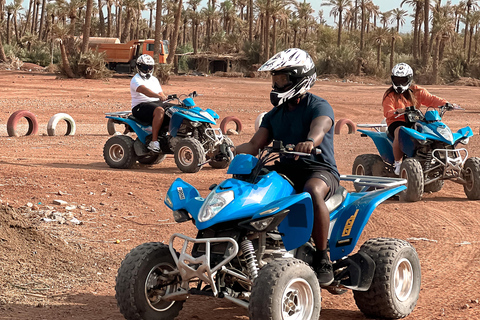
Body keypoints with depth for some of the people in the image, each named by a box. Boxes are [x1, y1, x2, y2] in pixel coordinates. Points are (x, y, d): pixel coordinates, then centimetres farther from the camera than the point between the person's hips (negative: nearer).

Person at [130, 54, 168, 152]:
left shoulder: (154, 79, 23)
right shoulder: (136, 80, -4)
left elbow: (161, 93, 20)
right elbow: (144, 90, -24)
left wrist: (166, 98, -3)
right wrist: (158, 96, -40)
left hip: (156, 103, 8)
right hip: (140, 107, -8)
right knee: (160, 111, -36)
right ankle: (154, 142, -39)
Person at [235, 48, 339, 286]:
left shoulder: (318, 106, -4)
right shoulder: (274, 115, 18)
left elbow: (319, 128, -28)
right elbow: (255, 145, 7)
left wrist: (310, 141, -52)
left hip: (319, 169, -7)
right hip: (284, 170, 7)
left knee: (312, 191, -39)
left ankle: (323, 259, -30)